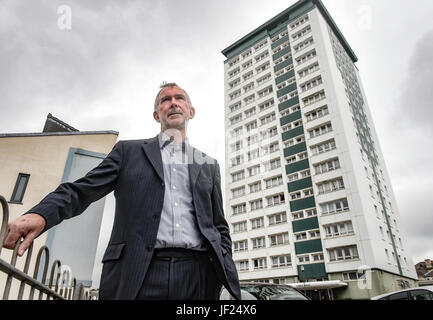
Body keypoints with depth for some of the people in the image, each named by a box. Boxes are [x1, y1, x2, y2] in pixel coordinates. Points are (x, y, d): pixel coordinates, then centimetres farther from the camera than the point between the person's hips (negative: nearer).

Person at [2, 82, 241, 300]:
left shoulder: (209, 166, 17)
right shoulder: (128, 151, 12)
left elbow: (219, 228, 16)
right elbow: (81, 190, 3)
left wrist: (227, 274, 4)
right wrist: (40, 214, -16)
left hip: (198, 276, 3)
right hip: (138, 275, -1)